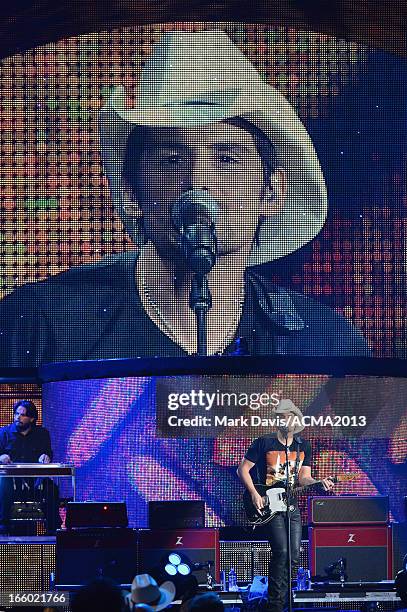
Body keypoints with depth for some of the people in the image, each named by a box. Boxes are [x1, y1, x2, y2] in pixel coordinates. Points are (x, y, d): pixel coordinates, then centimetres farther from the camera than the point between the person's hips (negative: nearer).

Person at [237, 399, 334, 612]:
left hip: (292, 506, 5)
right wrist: (254, 494, -12)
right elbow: (243, 469, -1)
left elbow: (303, 477, 8)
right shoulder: (264, 443, -5)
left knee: (294, 555, 0)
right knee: (281, 551, -19)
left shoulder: (303, 447, 9)